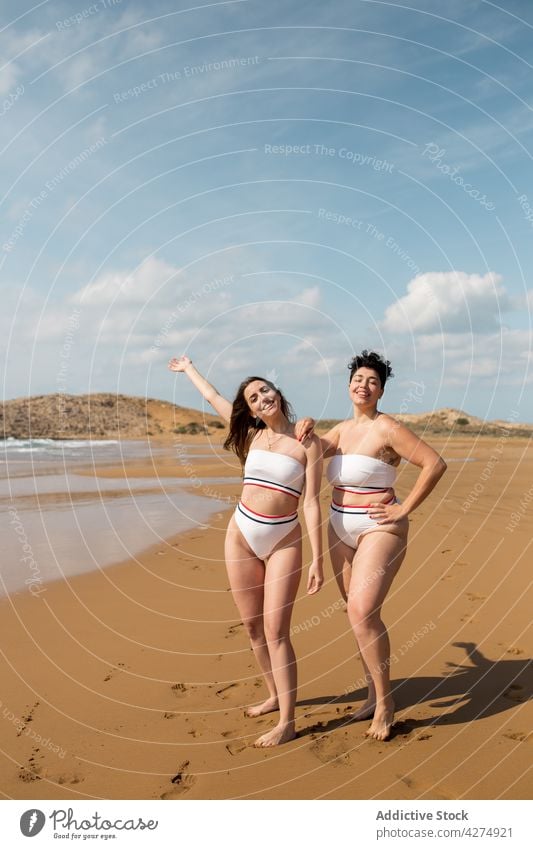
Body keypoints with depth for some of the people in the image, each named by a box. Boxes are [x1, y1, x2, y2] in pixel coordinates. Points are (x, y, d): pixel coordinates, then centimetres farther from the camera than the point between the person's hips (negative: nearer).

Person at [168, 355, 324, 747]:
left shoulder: (308, 443, -6)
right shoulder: (253, 435, 6)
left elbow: (312, 502, -9)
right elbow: (213, 396, 20)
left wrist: (317, 559, -12)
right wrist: (189, 368, 32)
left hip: (284, 540, -4)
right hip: (242, 534, 5)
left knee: (276, 631, -6)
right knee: (253, 627, 12)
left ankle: (287, 722, 6)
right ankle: (275, 695, 32)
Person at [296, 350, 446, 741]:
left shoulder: (387, 428, -12)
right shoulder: (343, 429, 9)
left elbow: (436, 464, -15)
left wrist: (404, 509, -15)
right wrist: (305, 429, -2)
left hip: (379, 529, -7)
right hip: (341, 530, 7)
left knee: (363, 612, -18)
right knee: (358, 614, 13)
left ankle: (385, 700, 2)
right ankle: (373, 694, 29)